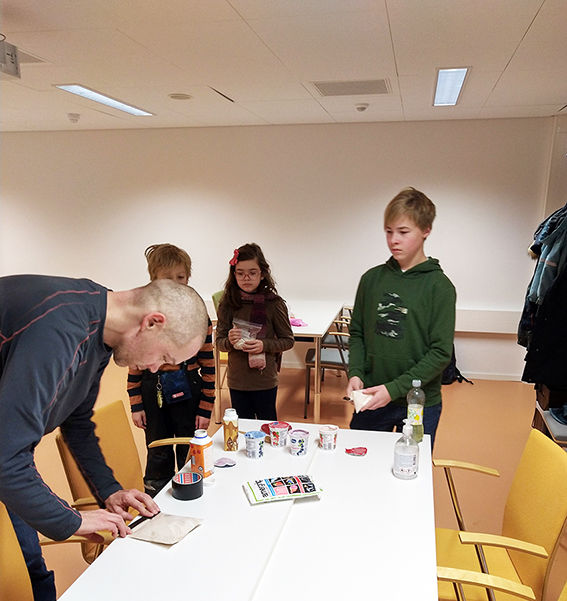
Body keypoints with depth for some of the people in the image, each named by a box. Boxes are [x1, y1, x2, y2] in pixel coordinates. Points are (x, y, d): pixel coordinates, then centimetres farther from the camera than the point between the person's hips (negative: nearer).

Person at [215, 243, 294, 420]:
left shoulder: (274, 303, -10)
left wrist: (264, 345, -19)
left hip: (265, 381, -2)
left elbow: (288, 340, -3)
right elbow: (219, 342, 2)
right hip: (237, 381, 2)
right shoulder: (228, 304, -4)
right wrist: (230, 341, -20)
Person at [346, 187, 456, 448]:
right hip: (370, 399, 3)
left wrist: (394, 388, -17)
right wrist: (355, 373, -8)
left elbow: (441, 353, -12)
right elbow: (357, 333, 8)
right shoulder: (372, 278, 2)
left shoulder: (439, 286, -9)